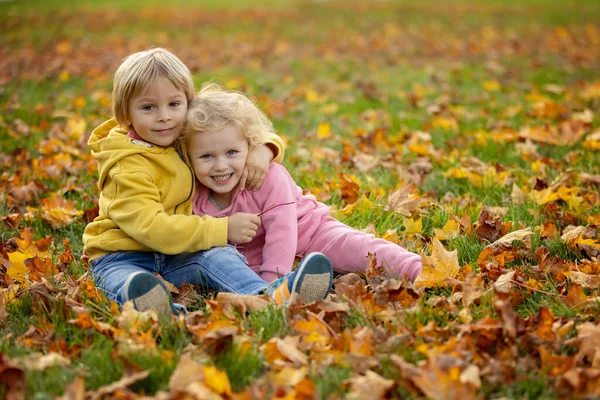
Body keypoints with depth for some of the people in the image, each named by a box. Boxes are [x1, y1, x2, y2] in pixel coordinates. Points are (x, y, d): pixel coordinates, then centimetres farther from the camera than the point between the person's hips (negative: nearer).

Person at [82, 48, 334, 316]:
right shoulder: (128, 167, -15)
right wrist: (223, 229, -26)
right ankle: (147, 306, -71)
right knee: (122, 280, -37)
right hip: (123, 256, -3)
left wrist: (262, 150, -10)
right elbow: (152, 228, -26)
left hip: (176, 258, 3)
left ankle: (267, 297, -57)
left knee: (217, 256, -29)